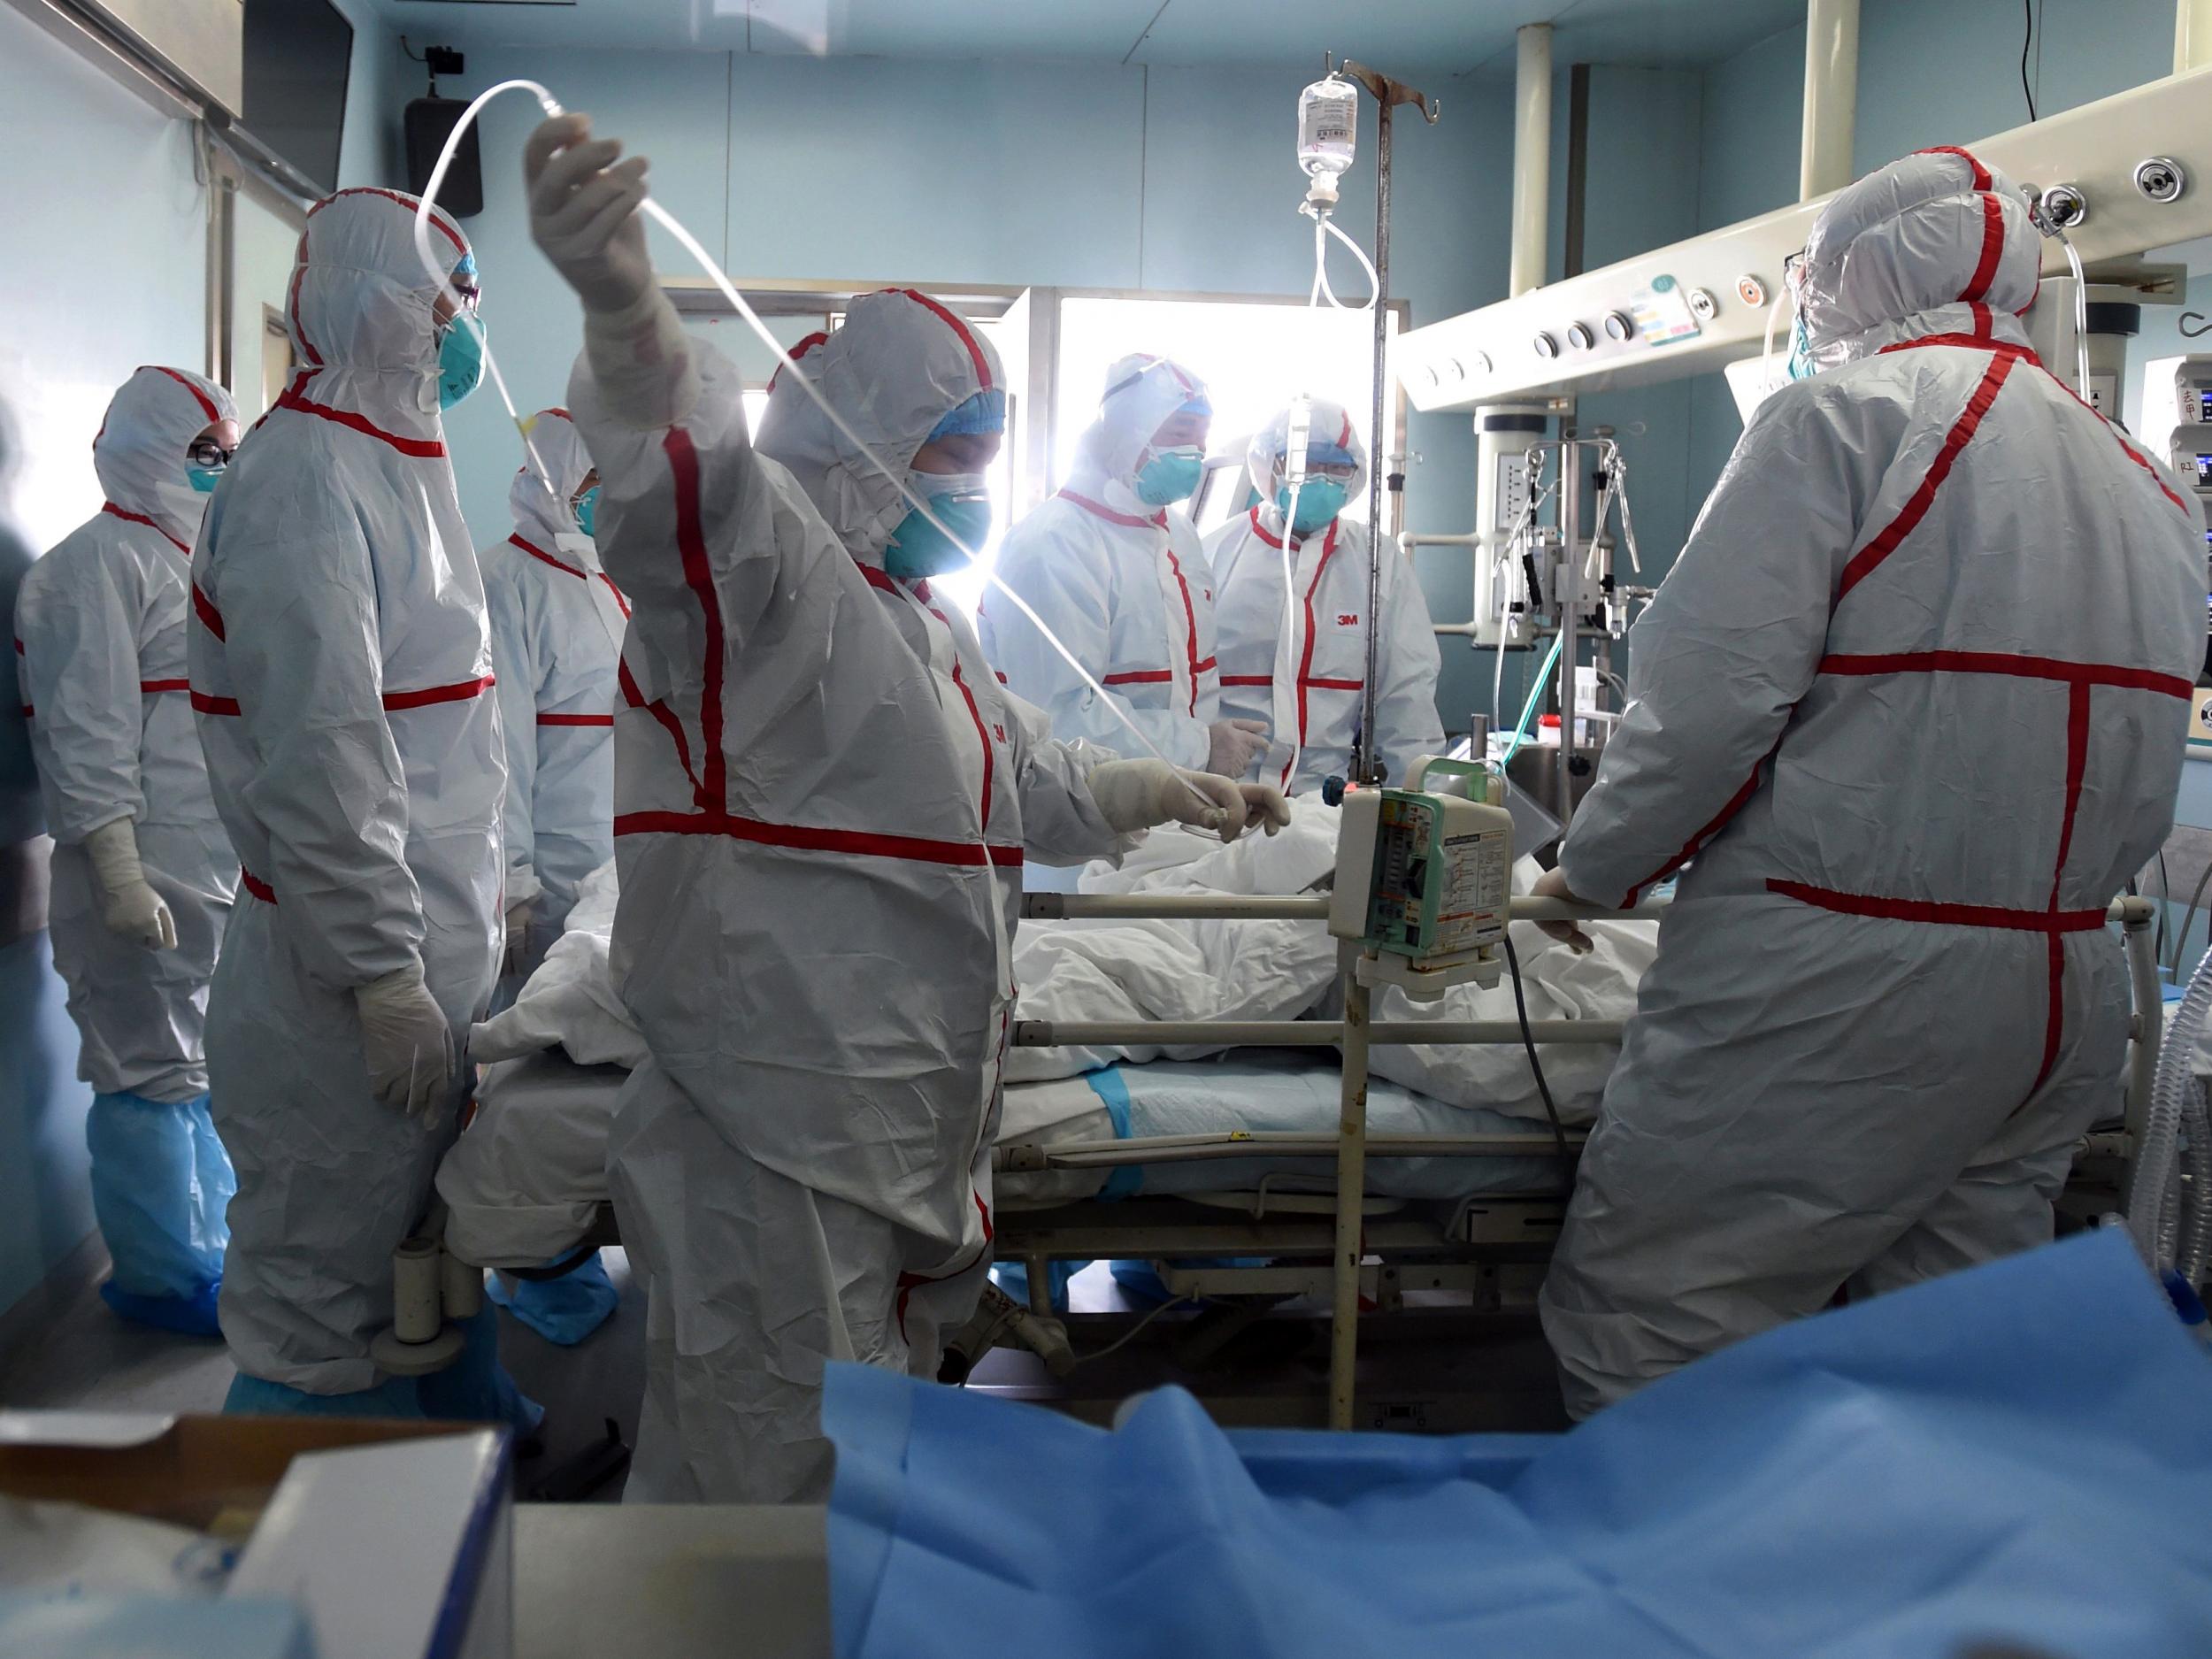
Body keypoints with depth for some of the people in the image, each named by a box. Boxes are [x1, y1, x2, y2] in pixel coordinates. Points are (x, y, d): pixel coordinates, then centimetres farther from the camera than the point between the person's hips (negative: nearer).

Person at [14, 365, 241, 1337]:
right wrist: (118, 874, -21)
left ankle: (214, 1243, 28)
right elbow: (86, 735, -17)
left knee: (213, 1066, 16)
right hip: (149, 879, -9)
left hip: (222, 870, 9)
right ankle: (161, 1276, 9)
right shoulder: (103, 563, -10)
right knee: (152, 1075, -1)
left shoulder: (195, 561, 19)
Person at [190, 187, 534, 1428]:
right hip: (355, 981, -10)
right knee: (330, 1305, 2)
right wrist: (383, 976, -24)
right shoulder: (306, 480, -17)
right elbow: (317, 757, -24)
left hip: (438, 951, 10)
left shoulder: (402, 466, 16)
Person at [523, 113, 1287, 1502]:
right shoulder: (764, 566, -12)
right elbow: (686, 480, -36)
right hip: (775, 1159, -10)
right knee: (792, 1490, -3)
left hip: (903, 1147, 10)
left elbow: (1029, 779, 37)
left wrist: (1175, 795, 41)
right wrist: (628, 313, -56)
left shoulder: (925, 627, 22)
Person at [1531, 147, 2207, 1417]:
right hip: (2067, 993, 8)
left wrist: (1595, 870, 0)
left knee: (1640, 1335, -2)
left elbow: (1710, 694, -14)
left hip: (1837, 997, -8)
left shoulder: (1840, 418, -8)